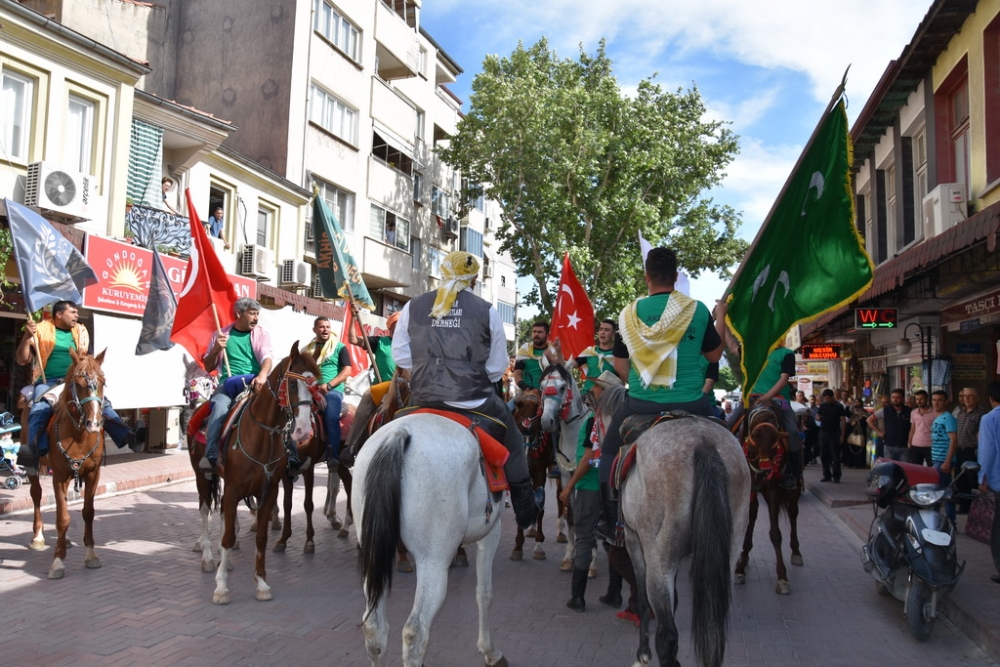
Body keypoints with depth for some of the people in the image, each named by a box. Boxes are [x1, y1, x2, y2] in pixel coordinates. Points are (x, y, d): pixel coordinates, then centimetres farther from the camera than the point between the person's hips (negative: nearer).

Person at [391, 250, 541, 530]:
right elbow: (498, 366, 0)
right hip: (473, 397, -2)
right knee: (512, 440, 21)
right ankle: (525, 508, 29)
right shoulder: (486, 310, -3)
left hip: (423, 397, 3)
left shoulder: (413, 306, 4)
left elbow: (400, 355, 6)